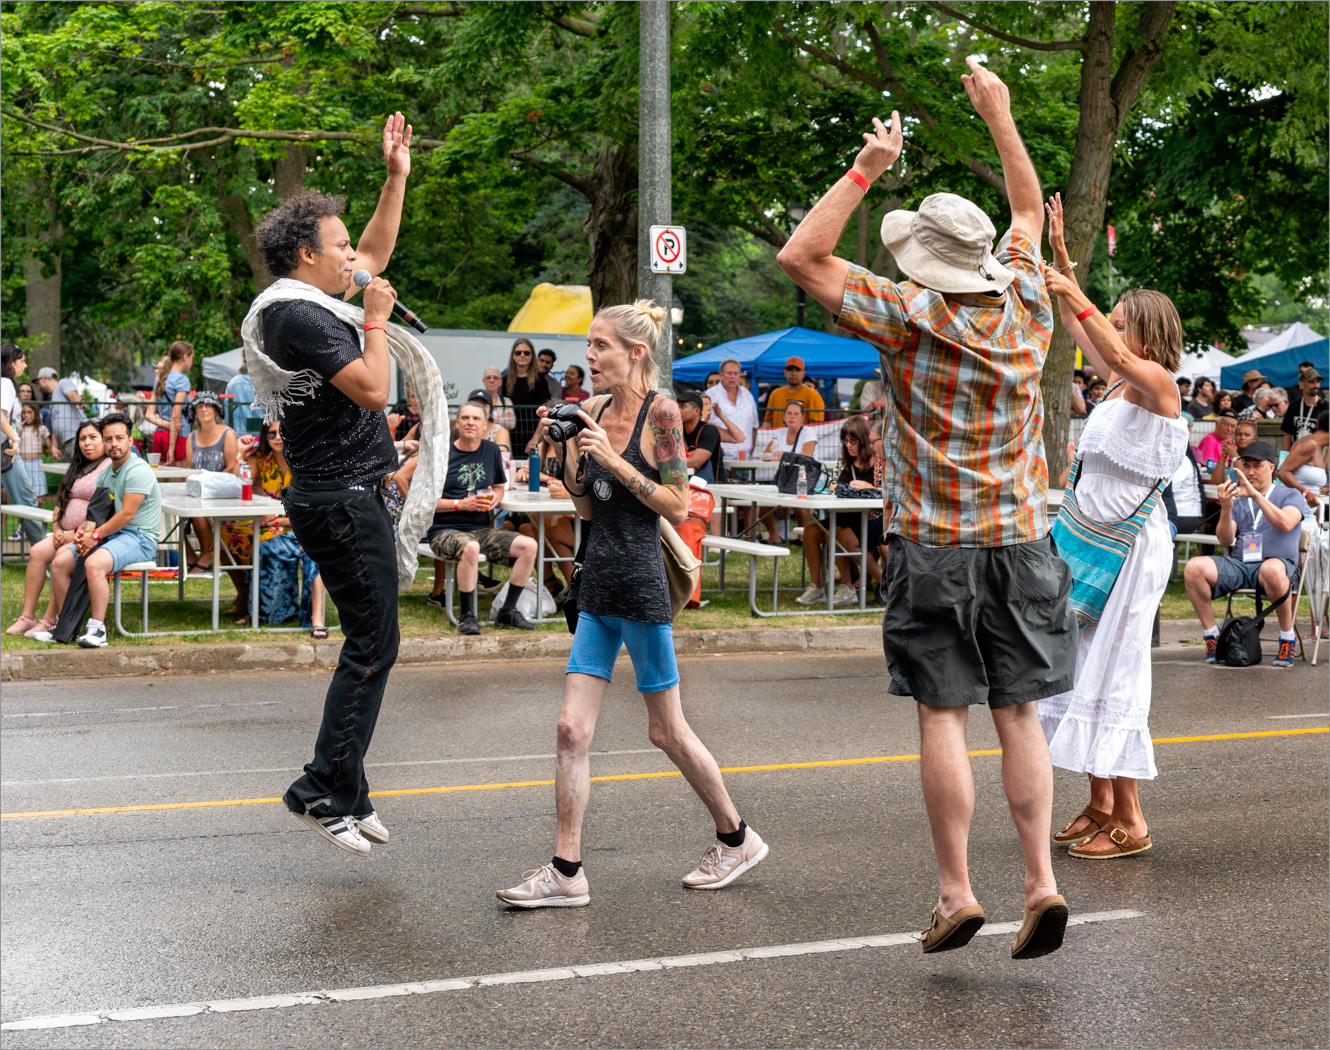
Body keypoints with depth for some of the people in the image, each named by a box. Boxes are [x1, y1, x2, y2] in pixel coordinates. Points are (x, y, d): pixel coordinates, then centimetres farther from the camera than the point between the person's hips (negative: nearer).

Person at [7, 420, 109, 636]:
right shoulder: (77, 469, 22)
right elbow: (60, 503, 24)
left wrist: (77, 533, -18)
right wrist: (57, 530, 5)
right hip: (67, 535, 8)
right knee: (37, 551, -15)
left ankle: (49, 621, -27)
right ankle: (27, 617, -18)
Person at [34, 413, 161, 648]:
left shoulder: (138, 471, -14)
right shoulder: (106, 472, 16)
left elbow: (126, 514, -19)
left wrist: (95, 536, -16)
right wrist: (82, 532, -4)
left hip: (139, 538, -9)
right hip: (111, 535, 9)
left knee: (94, 563, -35)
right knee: (59, 562, -1)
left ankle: (97, 629, -30)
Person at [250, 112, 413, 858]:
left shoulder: (312, 305, 13)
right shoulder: (300, 319, -17)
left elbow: (378, 253, 28)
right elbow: (373, 389, -23)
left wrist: (397, 178, 22)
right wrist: (376, 319, -11)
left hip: (350, 498, 10)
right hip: (342, 502, -10)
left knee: (370, 645, 13)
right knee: (373, 646, -8)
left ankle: (346, 792, 18)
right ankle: (328, 789, -4)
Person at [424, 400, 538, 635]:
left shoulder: (491, 451, 10)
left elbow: (500, 486, 24)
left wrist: (495, 497, 0)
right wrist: (461, 504, -15)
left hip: (481, 529, 6)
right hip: (445, 530, -6)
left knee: (528, 545, -14)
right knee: (470, 548, -39)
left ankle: (508, 611, -3)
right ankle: (467, 616, -24)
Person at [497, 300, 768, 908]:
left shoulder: (660, 413, -10)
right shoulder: (595, 409, 10)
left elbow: (679, 506, -13)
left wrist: (613, 460, -18)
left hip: (640, 586, -7)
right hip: (597, 586, 7)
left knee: (666, 731, 6)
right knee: (572, 728, 0)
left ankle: (737, 838, 25)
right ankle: (566, 872, 3)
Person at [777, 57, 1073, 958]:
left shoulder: (911, 316, -10)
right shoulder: (1025, 304, 2)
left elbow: (801, 256, -5)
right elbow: (1031, 211, 21)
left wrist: (865, 170, -4)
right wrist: (1001, 117, 27)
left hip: (936, 546, -4)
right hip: (1023, 540, 4)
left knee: (943, 717, 1)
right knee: (1020, 715, 7)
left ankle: (957, 891, 2)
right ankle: (1042, 880, 0)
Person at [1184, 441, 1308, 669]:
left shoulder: (1290, 495, 12)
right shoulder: (1237, 498, 21)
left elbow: (1285, 524, -13)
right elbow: (1225, 540, 7)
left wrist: (1255, 495, -19)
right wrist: (1226, 508, -11)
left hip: (1277, 563, -3)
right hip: (1239, 564, 3)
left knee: (1272, 569, -42)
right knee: (1194, 568, -24)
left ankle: (1288, 638, -22)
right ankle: (1211, 634, -12)